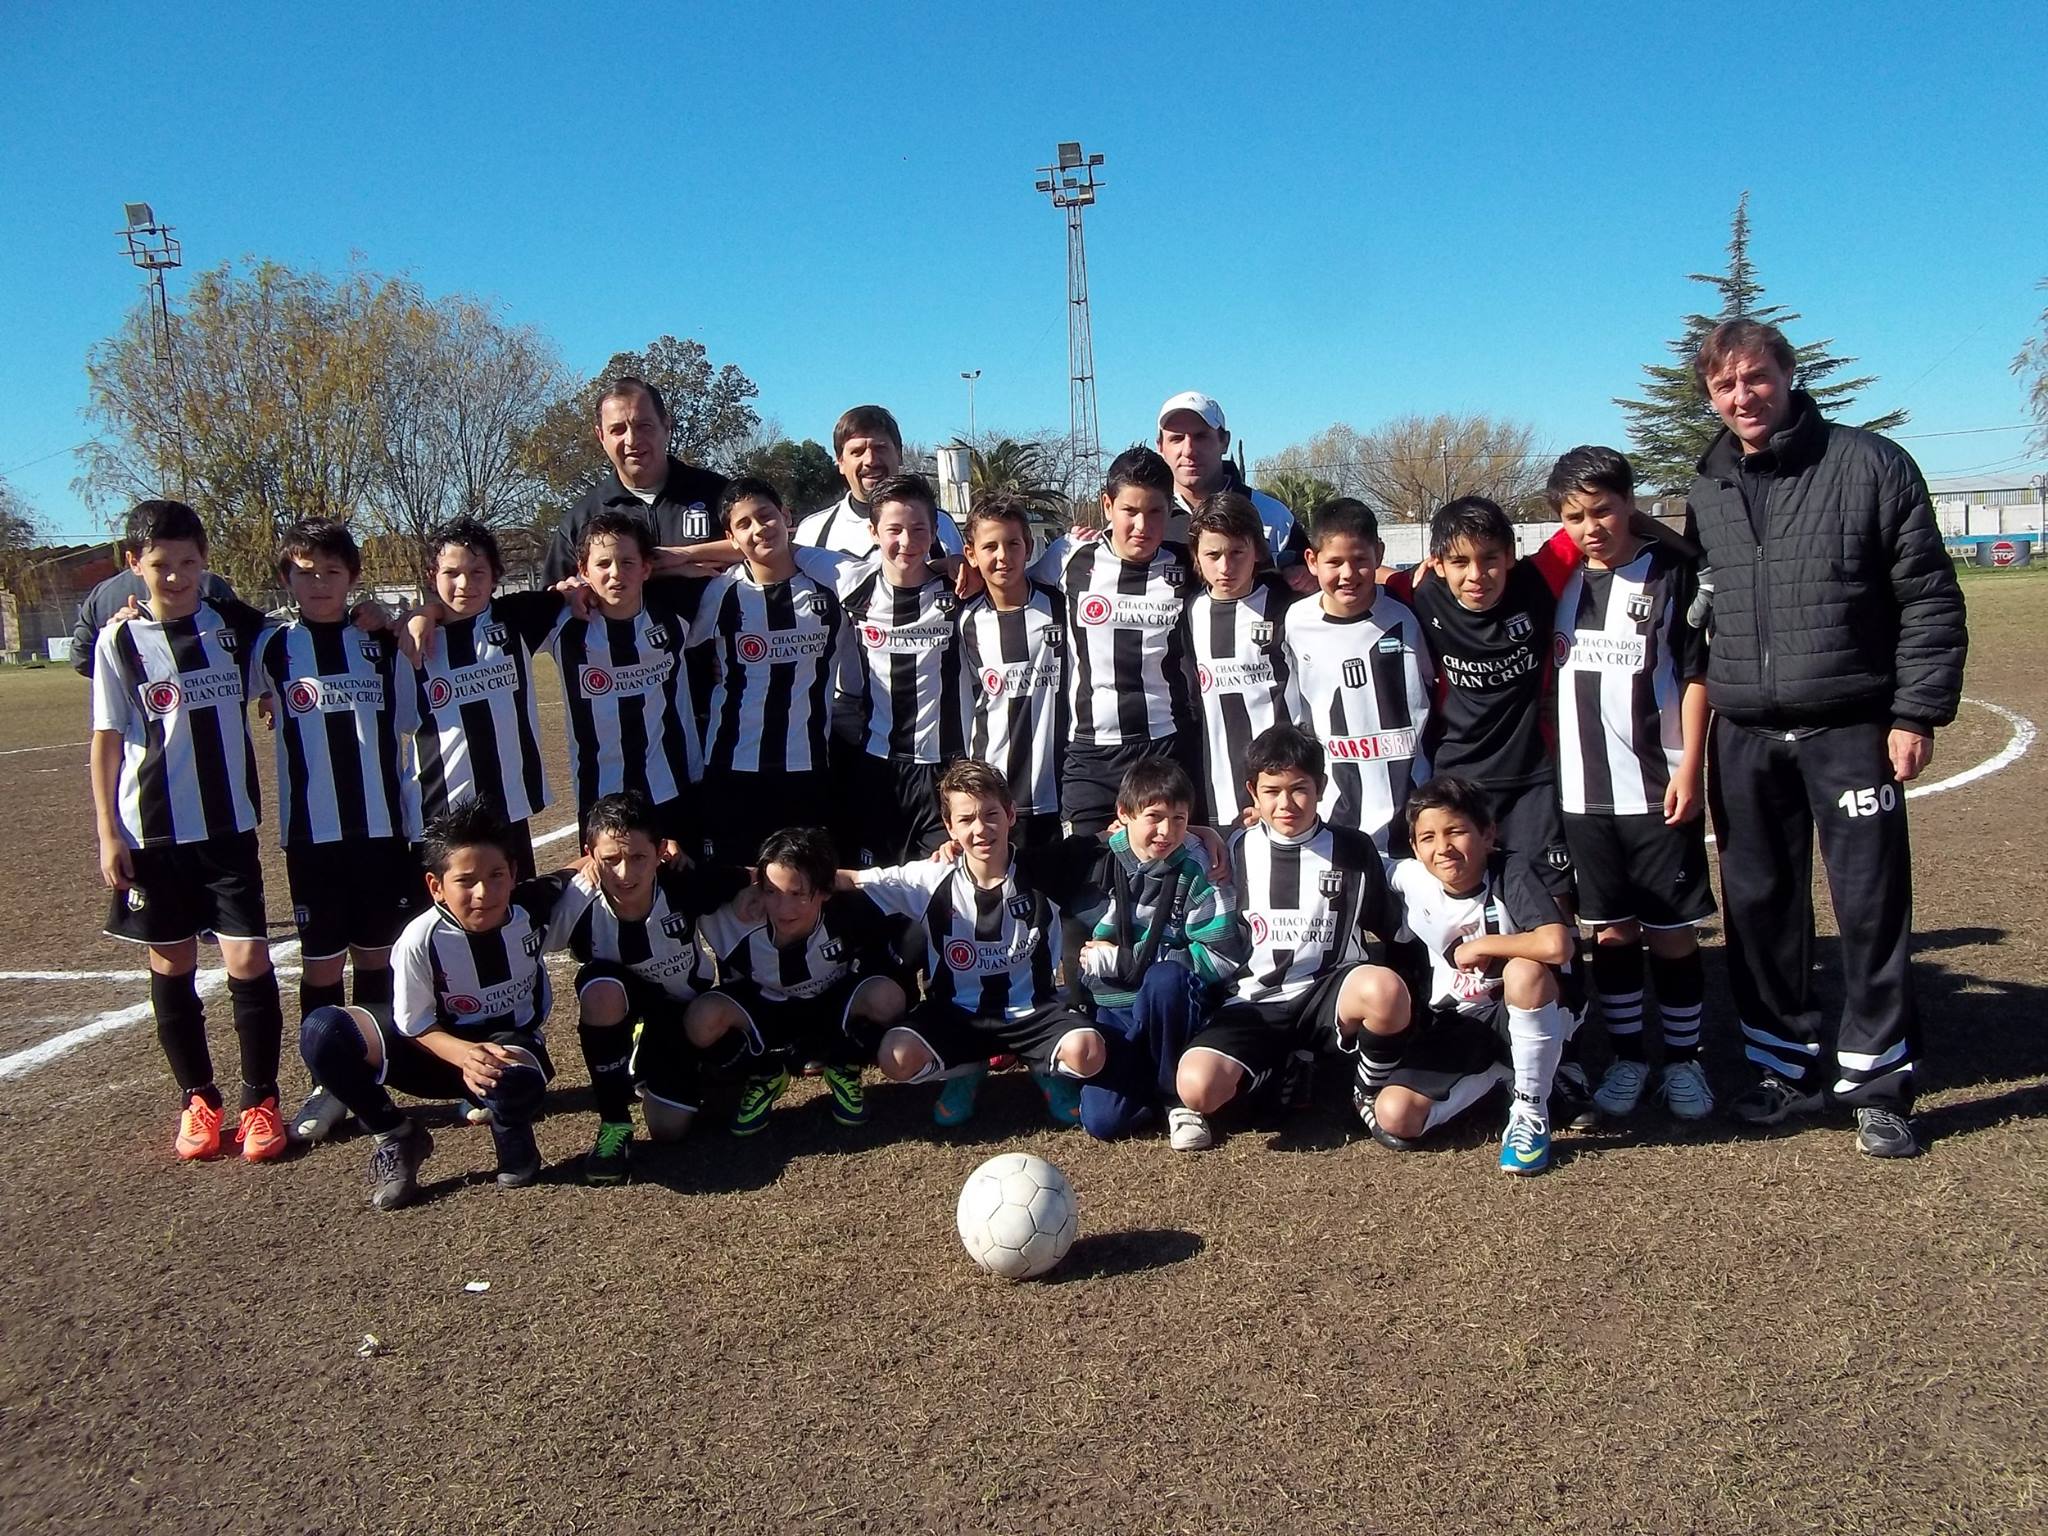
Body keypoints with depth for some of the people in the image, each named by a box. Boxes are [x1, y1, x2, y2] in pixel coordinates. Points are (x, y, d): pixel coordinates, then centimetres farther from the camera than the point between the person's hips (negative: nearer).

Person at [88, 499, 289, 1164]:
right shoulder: (120, 641, -1)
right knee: (171, 965, 9)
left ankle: (260, 1100, 9)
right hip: (151, 832, 0)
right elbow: (107, 740, 1)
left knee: (249, 961, -5)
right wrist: (107, 833, -3)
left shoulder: (235, 623, 1)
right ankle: (198, 1099, 23)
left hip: (229, 826, 0)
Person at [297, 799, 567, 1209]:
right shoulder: (420, 941, -21)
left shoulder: (536, 908, -18)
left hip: (518, 1045, -1)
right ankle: (395, 1137, 0)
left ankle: (513, 1137, -2)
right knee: (320, 1032, -20)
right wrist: (464, 1055, -30)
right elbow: (416, 1026, -11)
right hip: (444, 1051, 1)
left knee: (512, 1081, -41)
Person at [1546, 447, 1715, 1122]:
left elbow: (1696, 673, -5)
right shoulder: (1562, 580, 7)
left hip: (1658, 788, -3)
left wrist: (1689, 769, -10)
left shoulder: (1670, 571, -4)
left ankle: (1684, 1059, 19)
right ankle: (1627, 1057, 22)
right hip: (1583, 790, 3)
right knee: (1609, 931, 10)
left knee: (1671, 932, 4)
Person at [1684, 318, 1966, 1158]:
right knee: (1759, 906, 9)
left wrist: (1916, 712, -9)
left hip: (1850, 728, -4)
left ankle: (1877, 1081, 13)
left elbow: (1930, 600, -3)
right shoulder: (1705, 492, 9)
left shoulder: (1872, 465, -3)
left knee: (1872, 906, 1)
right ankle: (1787, 1065, 23)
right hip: (1743, 736, 4)